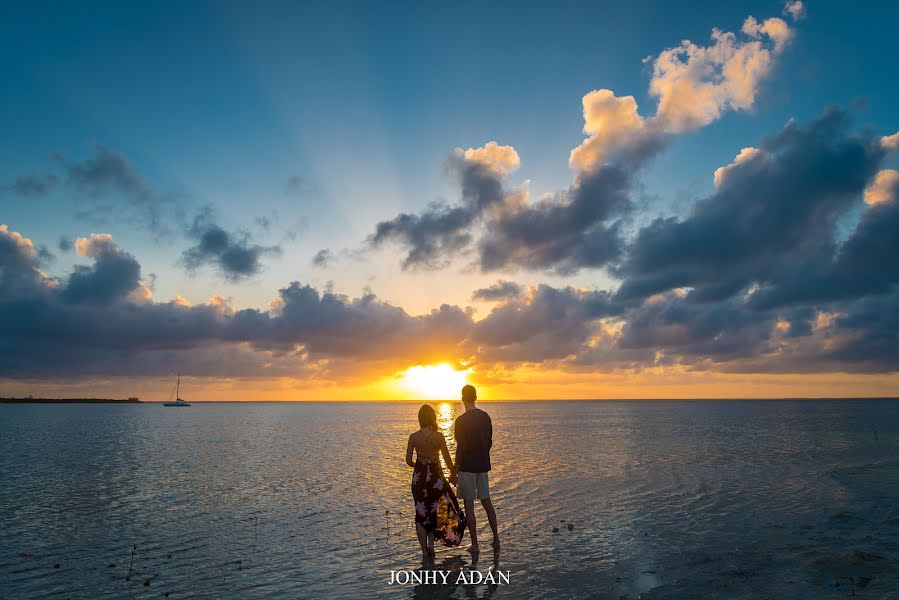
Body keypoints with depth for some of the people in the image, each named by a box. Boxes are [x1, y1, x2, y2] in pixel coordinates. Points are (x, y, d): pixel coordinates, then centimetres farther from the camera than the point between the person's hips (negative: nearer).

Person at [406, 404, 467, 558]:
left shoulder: (413, 437, -6)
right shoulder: (439, 436, -11)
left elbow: (408, 461, -2)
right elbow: (447, 459, -6)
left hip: (419, 476, 1)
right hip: (435, 475, -1)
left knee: (421, 512, 12)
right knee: (434, 509, 18)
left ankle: (425, 550, 14)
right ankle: (431, 543, 5)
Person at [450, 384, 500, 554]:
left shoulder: (461, 420, -15)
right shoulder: (485, 417, 3)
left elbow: (461, 448, -16)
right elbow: (489, 442, 11)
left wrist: (454, 472, -9)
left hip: (467, 467, -6)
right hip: (483, 465, 6)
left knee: (469, 505, 3)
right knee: (486, 502, 16)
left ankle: (475, 545, 7)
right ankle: (496, 539, 21)